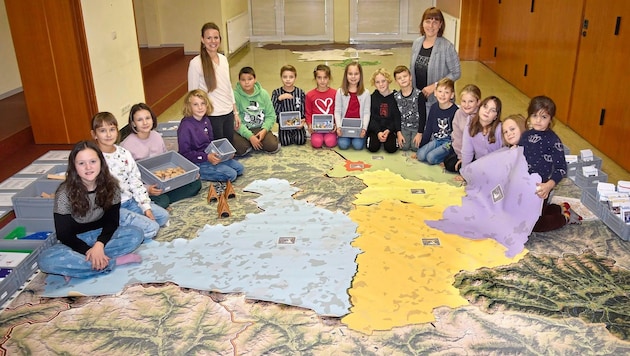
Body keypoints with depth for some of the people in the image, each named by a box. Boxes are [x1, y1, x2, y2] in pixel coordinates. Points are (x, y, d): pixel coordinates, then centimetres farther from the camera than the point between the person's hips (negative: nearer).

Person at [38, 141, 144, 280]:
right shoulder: (65, 193, -18)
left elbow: (112, 221, -7)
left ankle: (78, 265, -25)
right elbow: (64, 234, -15)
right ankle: (114, 261, -28)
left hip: (101, 235, 2)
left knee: (135, 234, -25)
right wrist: (88, 250, -30)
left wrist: (99, 244, -27)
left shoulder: (110, 186, -11)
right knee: (46, 260, -33)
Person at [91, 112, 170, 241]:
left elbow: (136, 181, 4)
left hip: (130, 200, 7)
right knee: (151, 228, -16)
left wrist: (146, 207, -2)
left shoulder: (124, 153, 2)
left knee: (163, 215, 3)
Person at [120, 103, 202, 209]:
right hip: (142, 186, -7)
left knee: (196, 183, -8)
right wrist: (146, 190, -33)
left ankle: (164, 199, -11)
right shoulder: (127, 146, -17)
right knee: (162, 201, -36)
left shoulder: (157, 136, 2)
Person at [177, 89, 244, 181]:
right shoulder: (185, 126, -21)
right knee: (231, 175, -16)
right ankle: (197, 174, -6)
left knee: (239, 168, 7)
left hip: (210, 156, 8)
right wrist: (206, 157, -24)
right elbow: (185, 153, -19)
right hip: (196, 162, -8)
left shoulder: (206, 120, 4)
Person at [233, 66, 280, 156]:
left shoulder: (263, 93, 0)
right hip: (242, 130, -2)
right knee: (241, 149, -29)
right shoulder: (235, 95, -11)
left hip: (260, 128, 2)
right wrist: (250, 136, -22)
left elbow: (270, 115, 2)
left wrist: (264, 129, -17)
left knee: (273, 146, -21)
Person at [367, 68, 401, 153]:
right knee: (373, 147, -21)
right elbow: (371, 117, -4)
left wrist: (388, 130, -17)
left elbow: (397, 117, -3)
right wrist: (378, 132, -18)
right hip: (375, 128, 1)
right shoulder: (373, 97, 0)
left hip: (390, 128, 0)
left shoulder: (395, 97, -3)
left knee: (391, 148, -22)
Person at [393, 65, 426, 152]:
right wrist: (399, 133, -7)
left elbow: (423, 115, -13)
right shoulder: (396, 96, -3)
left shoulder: (419, 94, -14)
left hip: (417, 126, -3)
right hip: (404, 126, 3)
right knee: (404, 147, -10)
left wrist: (420, 133, -15)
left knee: (415, 146, -15)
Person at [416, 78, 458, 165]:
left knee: (431, 157, -25)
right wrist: (420, 147, 10)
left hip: (449, 142, -5)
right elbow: (428, 129, 10)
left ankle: (448, 156, -3)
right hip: (436, 140, 5)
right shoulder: (434, 107, 3)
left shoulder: (455, 110, -13)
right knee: (420, 155, -17)